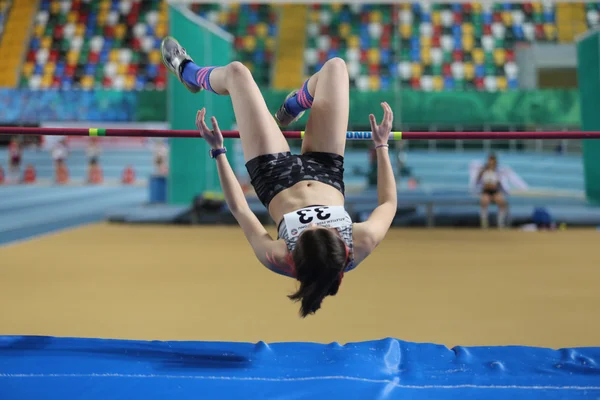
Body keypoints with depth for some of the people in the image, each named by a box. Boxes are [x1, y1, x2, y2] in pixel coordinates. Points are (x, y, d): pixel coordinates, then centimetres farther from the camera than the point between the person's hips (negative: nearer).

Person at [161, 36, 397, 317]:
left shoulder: (278, 259, -38)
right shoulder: (362, 245, -37)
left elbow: (239, 209, -20)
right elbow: (388, 202, -15)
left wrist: (218, 151, -14)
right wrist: (381, 146, -11)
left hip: (276, 175, -2)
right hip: (326, 170, 2)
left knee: (236, 71, 4)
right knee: (335, 66, 6)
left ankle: (189, 73, 44)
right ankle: (290, 110, 40)